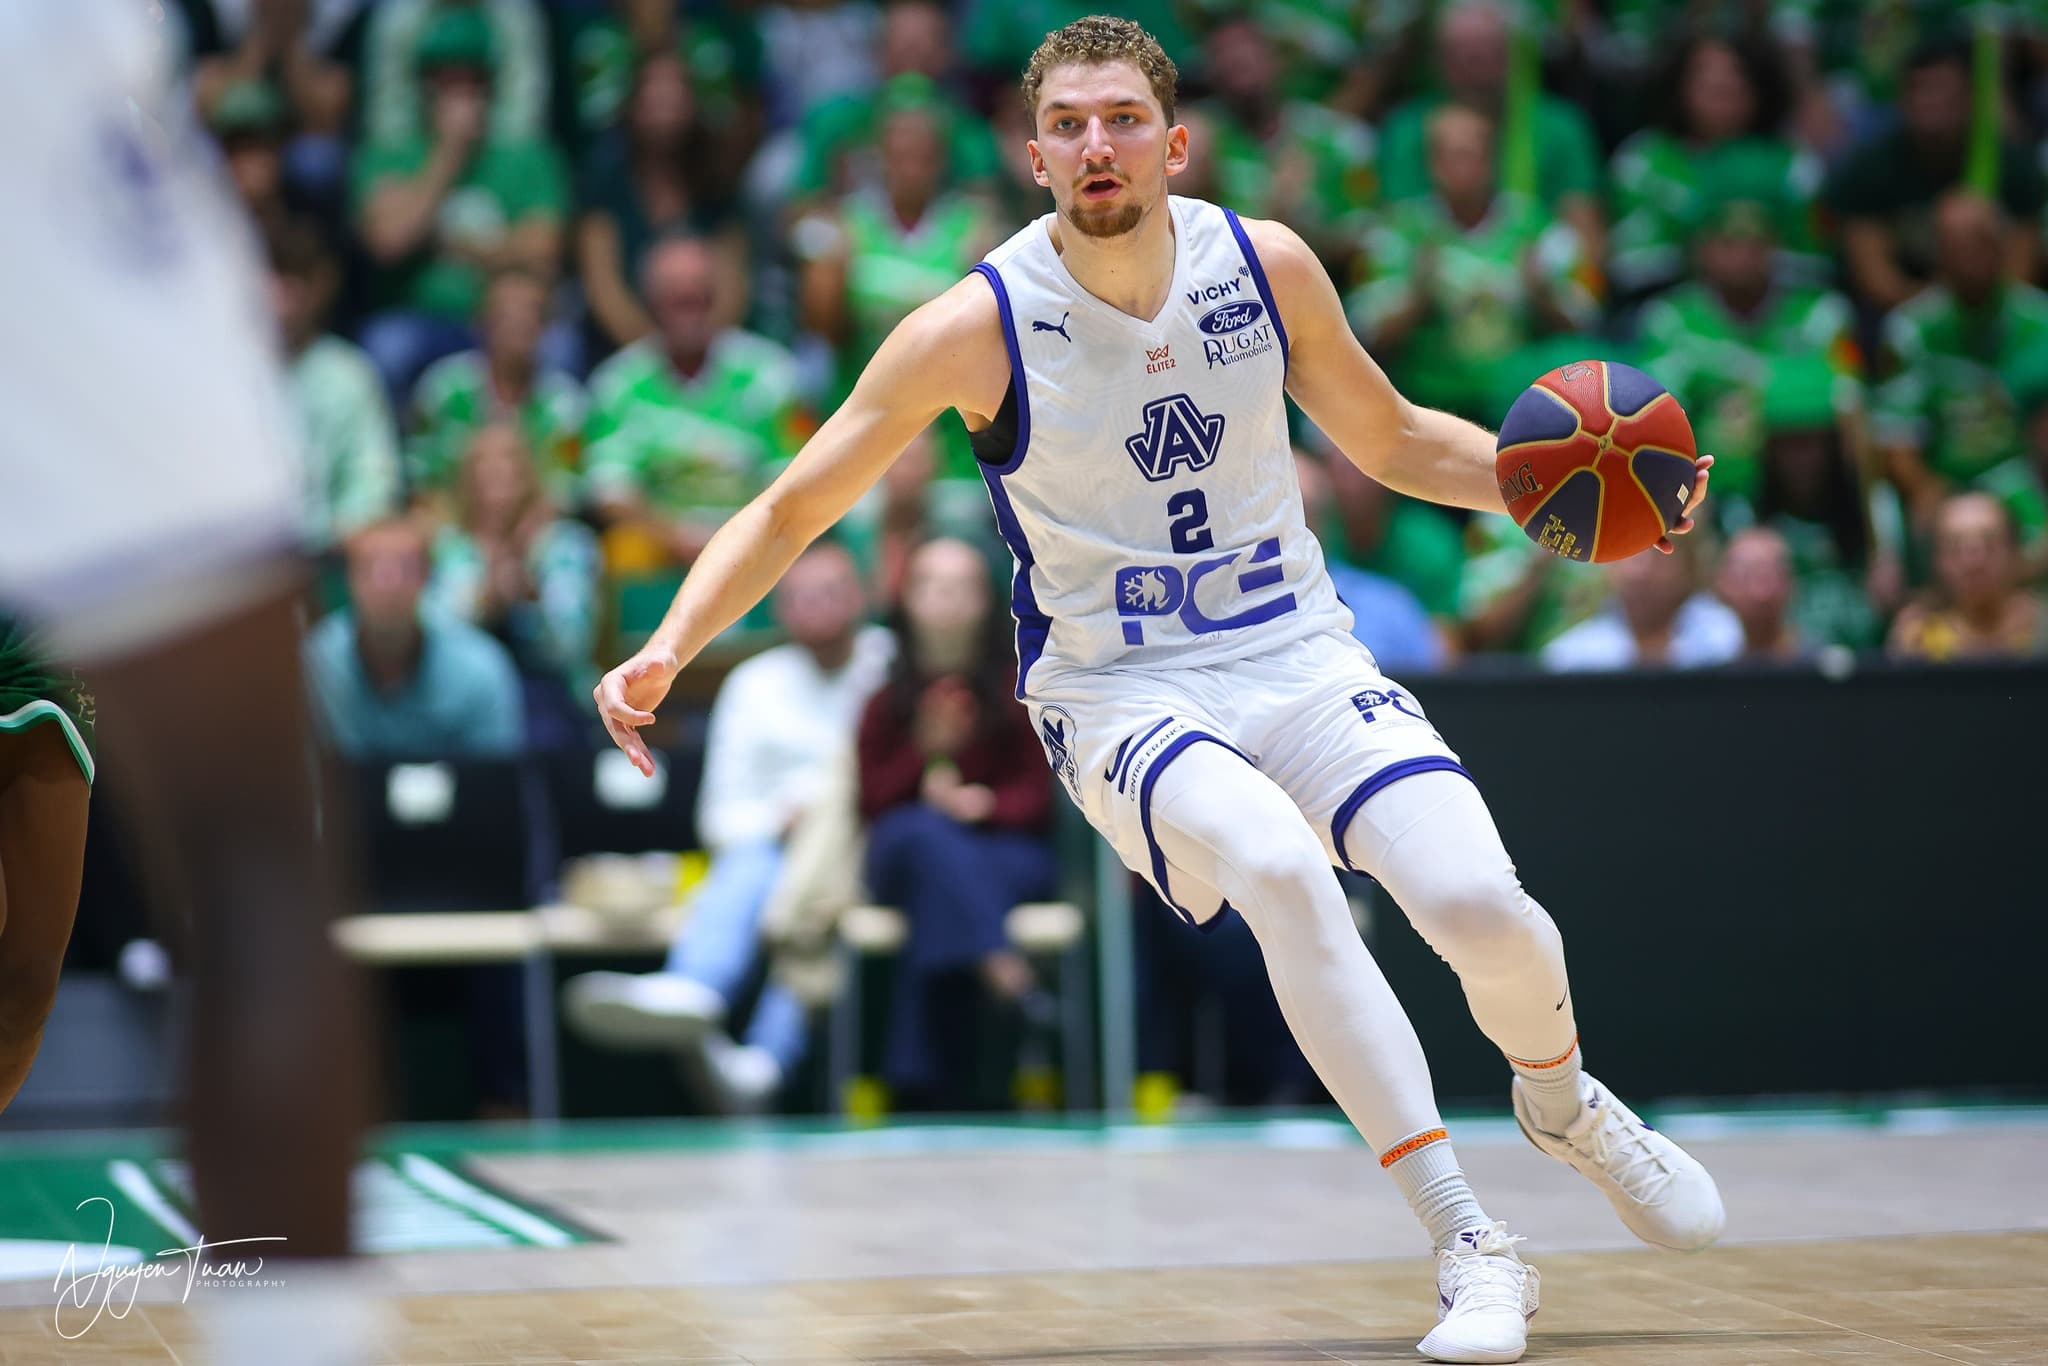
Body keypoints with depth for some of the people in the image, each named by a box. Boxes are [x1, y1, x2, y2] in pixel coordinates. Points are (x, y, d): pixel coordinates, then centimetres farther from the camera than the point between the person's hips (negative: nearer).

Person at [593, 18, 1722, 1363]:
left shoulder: (1266, 264, -3)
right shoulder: (978, 327, -13)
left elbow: (1392, 441, 13)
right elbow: (791, 509, -6)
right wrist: (669, 648, -20)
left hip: (1302, 660, 3)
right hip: (1123, 699, -3)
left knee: (1484, 909, -20)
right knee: (1279, 866, -35)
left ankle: (1561, 1101, 18)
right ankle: (1469, 1246, -28)